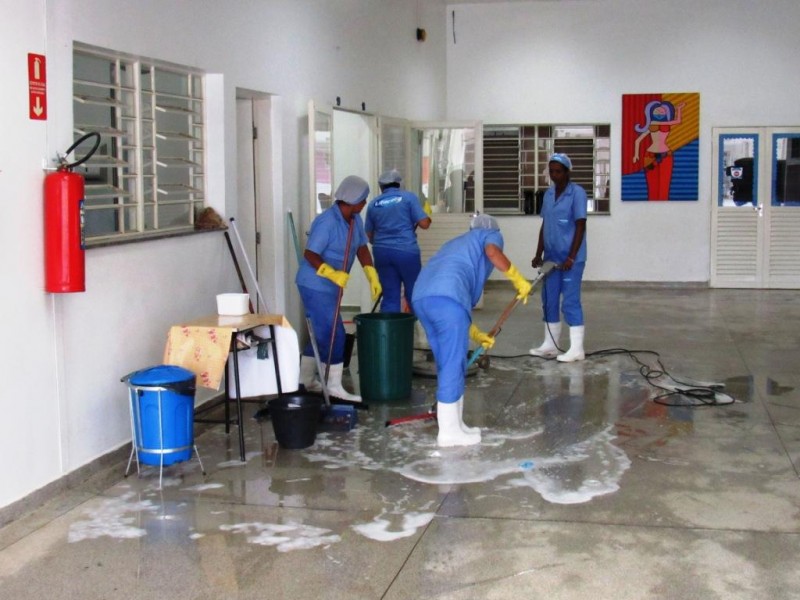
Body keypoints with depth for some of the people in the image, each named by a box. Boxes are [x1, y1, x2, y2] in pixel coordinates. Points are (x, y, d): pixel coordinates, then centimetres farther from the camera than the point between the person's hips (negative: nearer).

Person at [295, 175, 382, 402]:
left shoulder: (354, 219, 3)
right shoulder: (327, 222, -23)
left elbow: (361, 247, 8)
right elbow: (310, 255, -23)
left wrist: (372, 275, -3)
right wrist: (332, 273, -34)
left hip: (329, 286, 10)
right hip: (315, 286, -9)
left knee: (320, 333, 18)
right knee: (335, 335, -8)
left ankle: (306, 380, 31)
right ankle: (334, 387, 1)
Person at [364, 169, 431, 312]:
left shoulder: (374, 203, 12)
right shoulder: (408, 197, 1)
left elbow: (369, 234, 17)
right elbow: (424, 224, -5)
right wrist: (427, 213, 17)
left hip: (382, 252, 3)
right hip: (406, 250, -3)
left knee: (389, 296, 5)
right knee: (414, 293, 7)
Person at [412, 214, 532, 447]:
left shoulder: (457, 243, 41)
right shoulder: (491, 234, 22)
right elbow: (493, 252, -6)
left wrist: (476, 334, 42)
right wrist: (518, 280, 5)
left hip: (421, 298, 8)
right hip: (447, 297, -8)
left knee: (447, 365, 17)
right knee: (453, 365, -2)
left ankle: (454, 425, 23)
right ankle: (449, 432, 2)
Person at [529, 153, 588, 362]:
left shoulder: (577, 193, -10)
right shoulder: (548, 194, 10)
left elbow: (580, 227, -14)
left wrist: (571, 257, -19)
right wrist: (539, 254, 9)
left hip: (570, 258, -7)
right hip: (551, 257, 7)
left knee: (570, 301, -5)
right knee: (549, 301, 10)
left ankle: (576, 349, 1)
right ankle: (550, 344, 19)